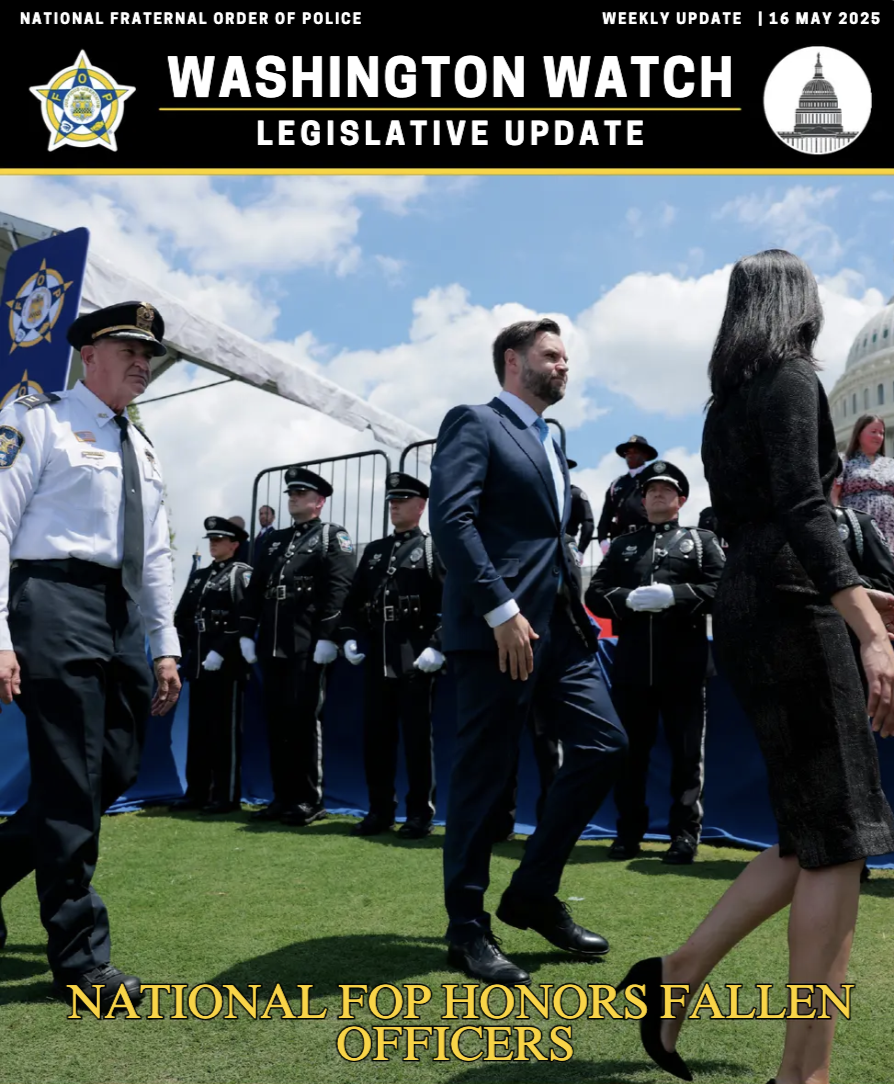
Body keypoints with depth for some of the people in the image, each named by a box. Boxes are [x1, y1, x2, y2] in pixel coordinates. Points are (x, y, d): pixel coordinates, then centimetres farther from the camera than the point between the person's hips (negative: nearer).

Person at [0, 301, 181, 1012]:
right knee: (72, 785, -5)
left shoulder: (143, 449, 22)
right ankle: (81, 960, 6)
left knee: (116, 772, 7)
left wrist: (165, 646, 15)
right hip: (57, 603, -8)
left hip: (125, 616, 8)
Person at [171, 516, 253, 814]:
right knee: (197, 730, 9)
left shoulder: (242, 574, -2)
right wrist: (185, 652, 6)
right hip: (198, 664, 6)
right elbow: (181, 617, 17)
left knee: (225, 731, -1)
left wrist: (220, 652, -18)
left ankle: (226, 795, 5)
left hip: (227, 665, -6)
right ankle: (196, 791, 17)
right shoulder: (198, 576, 18)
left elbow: (245, 620, -13)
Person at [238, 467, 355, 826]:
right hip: (272, 646, 7)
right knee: (276, 721, 8)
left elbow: (339, 589, -10)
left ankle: (310, 800, 4)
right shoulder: (275, 541, 22)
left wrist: (327, 637, -19)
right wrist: (246, 633, 9)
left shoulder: (333, 536, 2)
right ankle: (283, 797, 16)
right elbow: (255, 589, 18)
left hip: (308, 646, -6)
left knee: (304, 719, -4)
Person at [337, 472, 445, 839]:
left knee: (417, 738, 1)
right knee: (375, 737, 8)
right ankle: (380, 811, 19)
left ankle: (420, 814, 10)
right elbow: (353, 600, 19)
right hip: (377, 660, 6)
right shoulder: (374, 551, 17)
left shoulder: (433, 548, 0)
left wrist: (437, 646, -18)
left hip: (416, 661, -5)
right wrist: (348, 636, 5)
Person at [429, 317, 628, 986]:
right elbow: (450, 518, -17)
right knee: (484, 773, -1)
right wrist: (502, 610, -21)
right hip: (499, 626, -8)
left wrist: (577, 607, 11)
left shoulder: (550, 443, 24)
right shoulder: (474, 425, -3)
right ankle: (468, 927, 14)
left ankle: (534, 894, 17)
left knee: (604, 742, 3)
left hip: (559, 625, 9)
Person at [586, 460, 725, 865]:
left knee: (686, 751, 3)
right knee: (630, 751, 7)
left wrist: (674, 594, -16)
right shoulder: (623, 545, 17)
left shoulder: (702, 540, 10)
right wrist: (628, 600, -11)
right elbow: (594, 594, 8)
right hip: (631, 664, 2)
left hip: (684, 665, -2)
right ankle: (629, 831, 17)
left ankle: (685, 832, 12)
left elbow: (721, 589, -3)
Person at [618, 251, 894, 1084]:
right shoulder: (791, 377, -5)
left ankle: (680, 974, 13)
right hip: (790, 614, -9)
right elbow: (801, 511, -20)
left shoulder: (727, 401, 20)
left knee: (816, 836, 13)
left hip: (747, 610, 9)